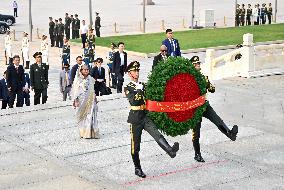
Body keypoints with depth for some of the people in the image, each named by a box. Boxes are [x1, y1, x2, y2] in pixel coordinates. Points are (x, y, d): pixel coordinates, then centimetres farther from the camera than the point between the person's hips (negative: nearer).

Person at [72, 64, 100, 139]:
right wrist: (76, 100, -7)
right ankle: (83, 133, 8)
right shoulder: (78, 80, 0)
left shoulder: (91, 79, 9)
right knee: (82, 117, 1)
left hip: (90, 101, 2)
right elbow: (75, 90, -1)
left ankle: (92, 133, -2)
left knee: (91, 116, -3)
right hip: (81, 101, -2)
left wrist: (95, 99, 14)